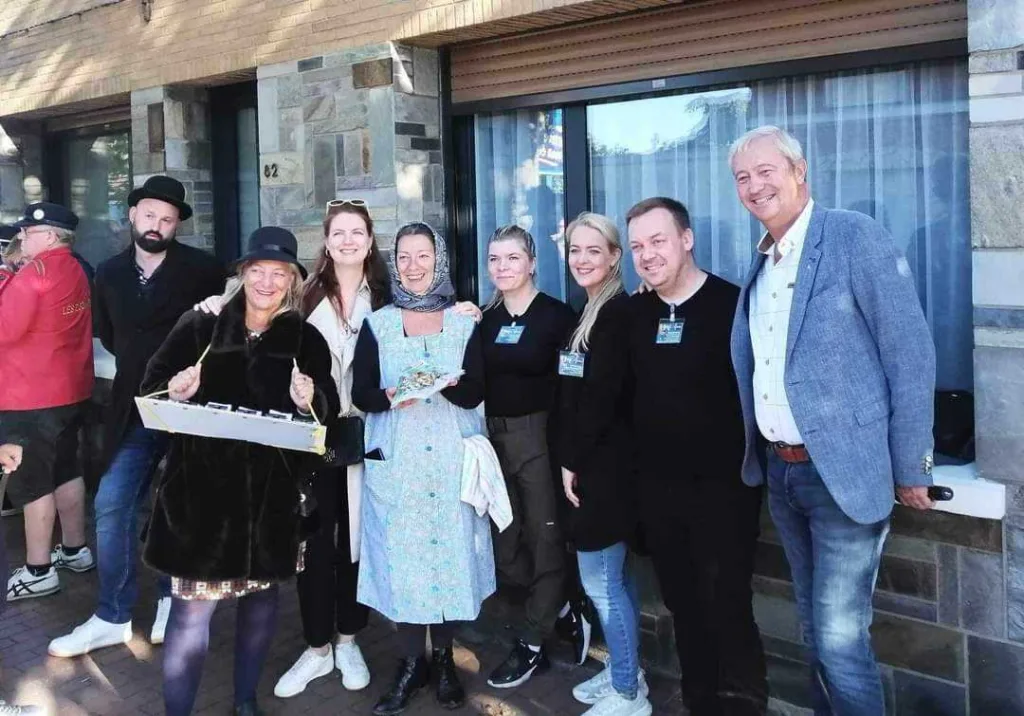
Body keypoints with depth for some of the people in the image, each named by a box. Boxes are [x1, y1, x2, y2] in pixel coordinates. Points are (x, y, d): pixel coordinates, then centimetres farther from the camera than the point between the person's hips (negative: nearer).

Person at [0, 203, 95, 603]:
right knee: (66, 471, 17)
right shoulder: (74, 272, 10)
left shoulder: (34, 274, -17)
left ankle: (38, 572, 5)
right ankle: (75, 550, 28)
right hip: (69, 390, 9)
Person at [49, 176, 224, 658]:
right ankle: (113, 617, 13)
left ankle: (173, 602, 26)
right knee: (112, 507, 1)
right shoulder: (109, 274, 6)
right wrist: (142, 365, 13)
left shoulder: (203, 270, -9)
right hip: (134, 410, 4)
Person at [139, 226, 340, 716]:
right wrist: (175, 393, -17)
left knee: (262, 596, 14)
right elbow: (151, 386, 4)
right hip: (201, 486, -2)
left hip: (272, 491, 2)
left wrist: (308, 401, -20)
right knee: (193, 607, -4)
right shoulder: (200, 326, 2)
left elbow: (328, 411, 2)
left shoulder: (306, 340, 4)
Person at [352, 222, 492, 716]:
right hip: (394, 457, 0)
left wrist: (443, 385, -22)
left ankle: (444, 659, 18)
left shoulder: (464, 322, 3)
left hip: (451, 456, 0)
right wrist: (390, 396, -21)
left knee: (450, 549, 2)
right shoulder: (377, 324, 5)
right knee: (399, 554, 0)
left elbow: (475, 393, -2)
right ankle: (411, 662, 14)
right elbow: (360, 393, 0)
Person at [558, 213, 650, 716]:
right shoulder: (588, 314, 15)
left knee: (599, 581, -3)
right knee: (615, 576, 16)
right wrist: (571, 461, 7)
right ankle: (623, 673, 27)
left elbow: (602, 397, -20)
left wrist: (572, 461, -15)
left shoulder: (618, 312, -14)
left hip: (605, 464, -9)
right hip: (589, 463, 9)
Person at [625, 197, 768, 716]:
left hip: (723, 484, -5)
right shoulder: (634, 313, 5)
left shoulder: (731, 304, -11)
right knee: (682, 604, 16)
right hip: (657, 486, 5)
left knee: (726, 605, -2)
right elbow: (623, 393, 8)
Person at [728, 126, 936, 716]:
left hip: (843, 472, -7)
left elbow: (911, 354, -12)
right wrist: (760, 452, 8)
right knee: (816, 629, 18)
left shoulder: (855, 235, -10)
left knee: (841, 639, -3)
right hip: (781, 471, 7)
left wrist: (911, 469, -11)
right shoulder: (761, 261, 11)